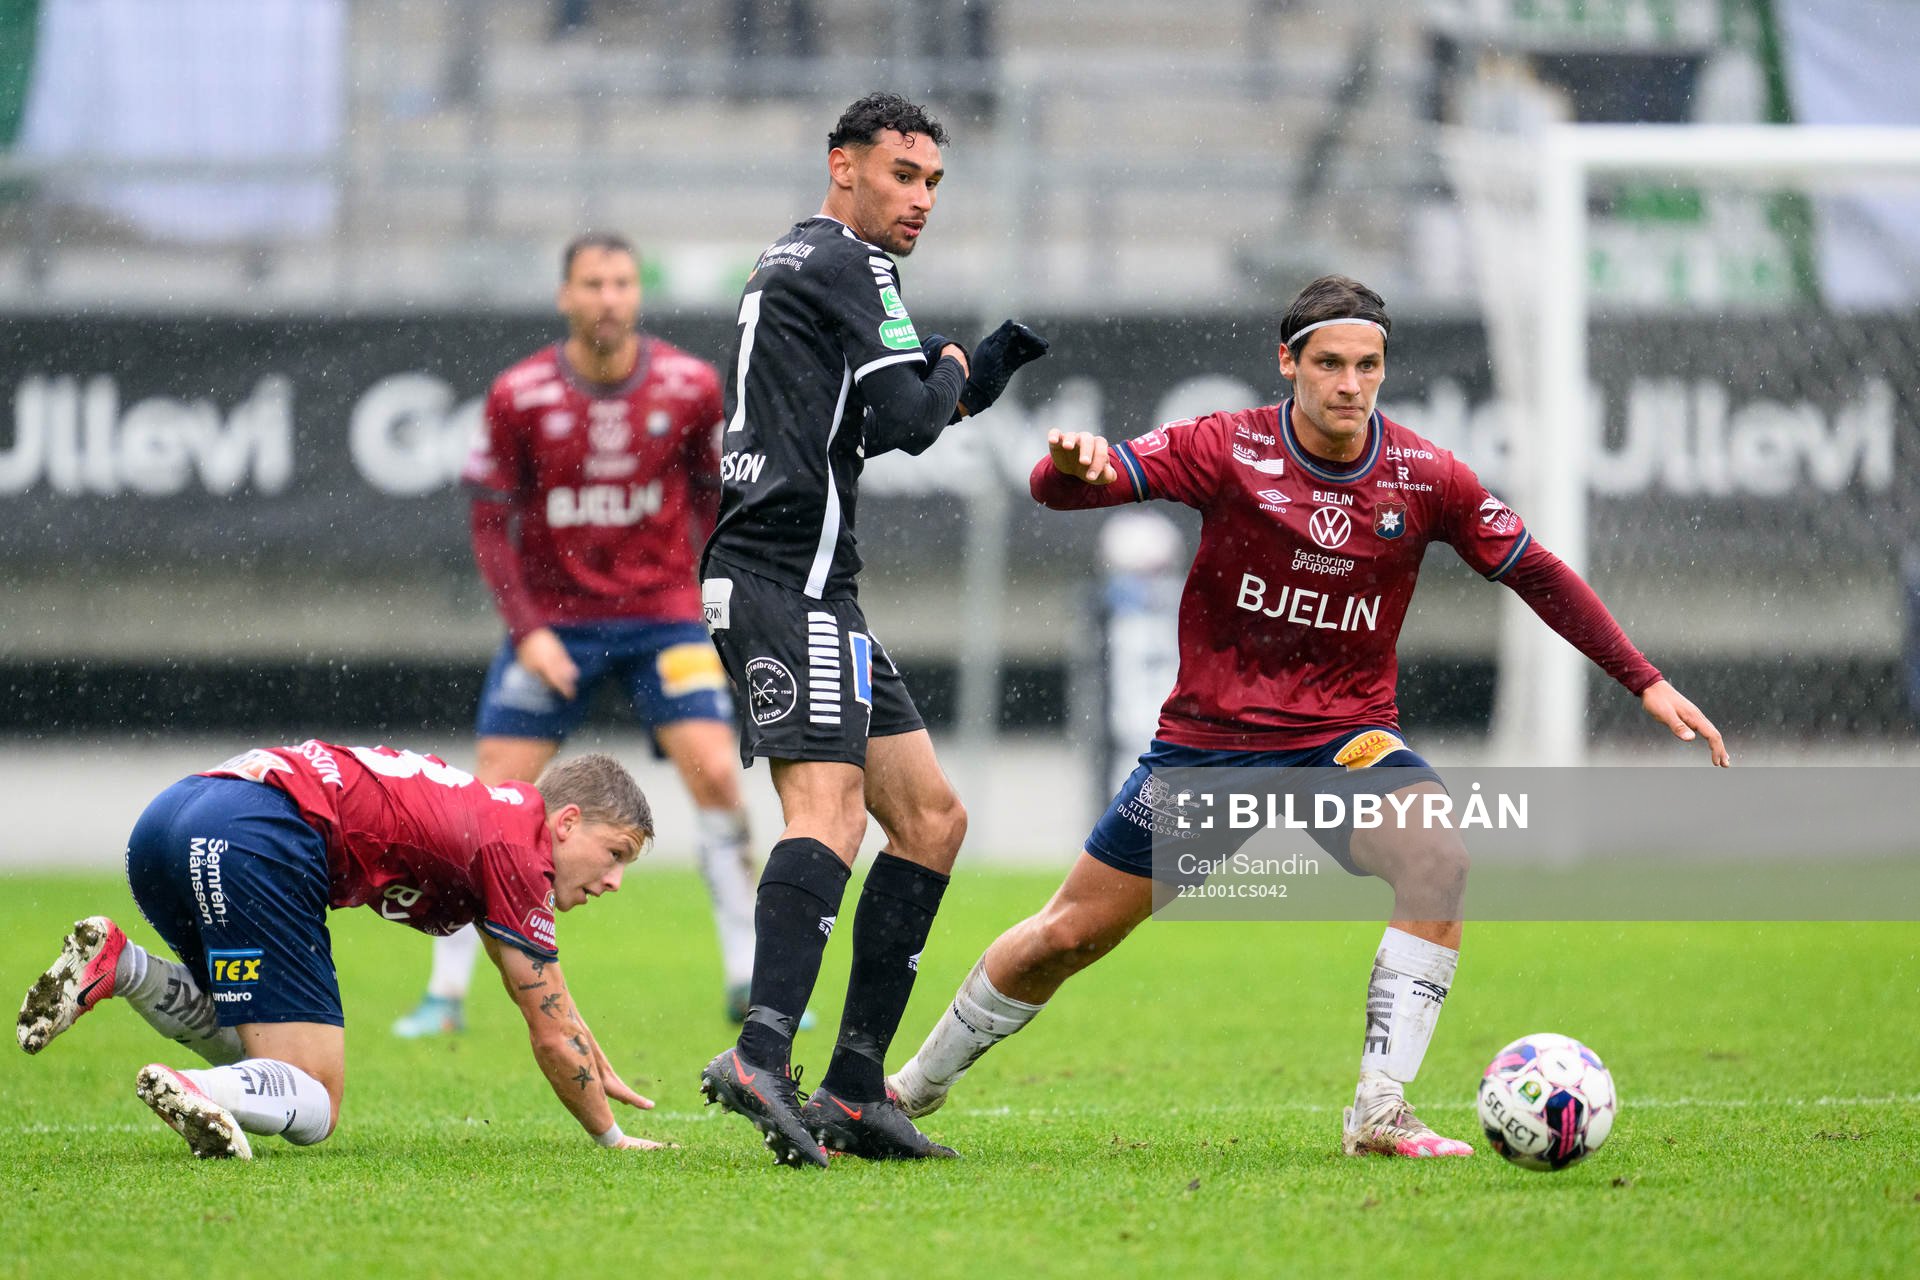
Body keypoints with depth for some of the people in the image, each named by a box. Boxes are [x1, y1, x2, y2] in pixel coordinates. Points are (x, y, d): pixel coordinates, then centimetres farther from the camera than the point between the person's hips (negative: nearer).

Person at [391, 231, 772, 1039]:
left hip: (662, 614, 0)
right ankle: (445, 994, 3)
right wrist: (527, 630, -13)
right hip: (553, 620, 0)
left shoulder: (689, 387, -6)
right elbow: (490, 523, -4)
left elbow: (712, 493, 9)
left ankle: (747, 981, -3)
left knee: (715, 773, -15)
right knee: (493, 795, -6)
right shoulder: (520, 396, -10)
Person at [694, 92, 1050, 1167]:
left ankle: (856, 1090, 6)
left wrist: (1007, 353, 19)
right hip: (787, 581, -11)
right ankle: (761, 1057, -42)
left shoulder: (793, 264, 24)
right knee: (830, 808, -25)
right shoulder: (847, 265, -7)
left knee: (932, 818, 11)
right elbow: (906, 418, -16)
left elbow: (896, 416, 29)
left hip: (819, 593, 11)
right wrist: (952, 375, 5)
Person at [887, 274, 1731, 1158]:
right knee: (1068, 935, 4)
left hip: (1345, 740, 1)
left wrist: (1647, 684, 1)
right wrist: (1068, 466, -44)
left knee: (1438, 857, -30)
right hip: (1209, 737, -1)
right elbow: (1064, 488, -18)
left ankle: (1379, 1110, -26)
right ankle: (918, 1084, 29)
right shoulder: (1228, 450, -12)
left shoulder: (1426, 479, -6)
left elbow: (1537, 574, 5)